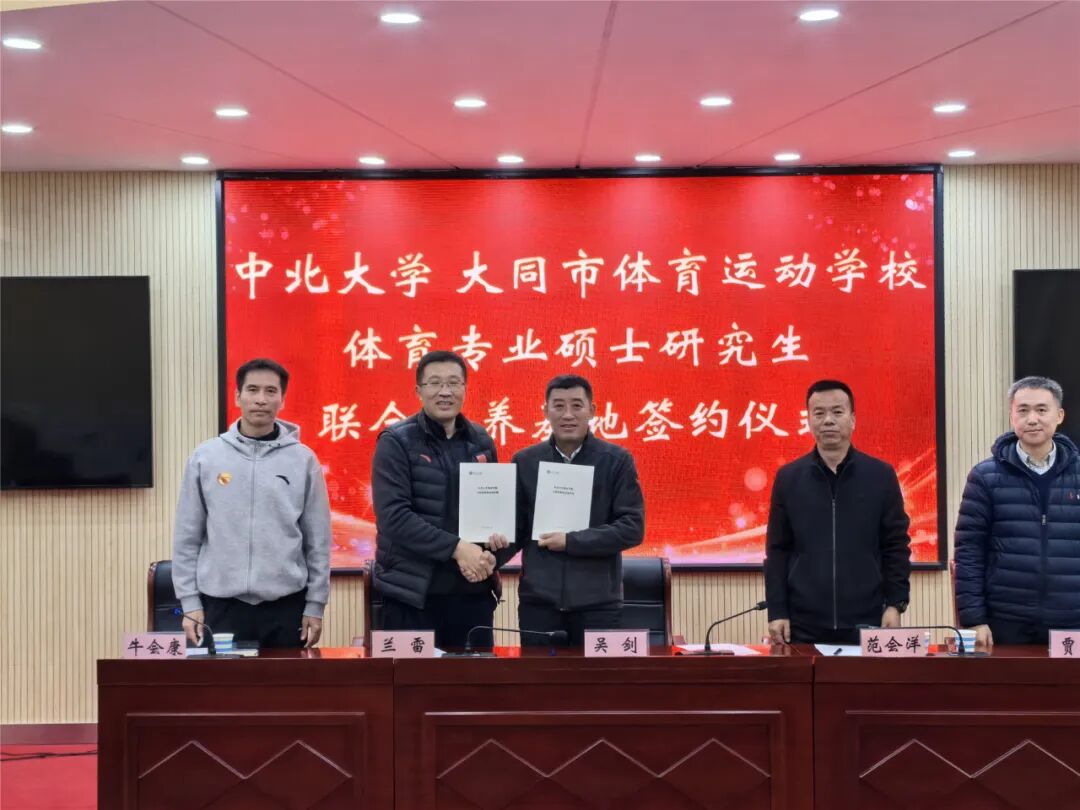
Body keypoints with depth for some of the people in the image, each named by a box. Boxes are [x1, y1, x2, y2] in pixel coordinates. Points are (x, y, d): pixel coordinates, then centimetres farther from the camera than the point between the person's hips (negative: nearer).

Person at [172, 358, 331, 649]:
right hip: (221, 604, 0)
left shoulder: (303, 459, 1)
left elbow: (318, 540, 3)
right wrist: (190, 602, 0)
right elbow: (187, 537, 4)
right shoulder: (205, 457, 2)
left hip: (286, 604, 0)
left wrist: (315, 605, 0)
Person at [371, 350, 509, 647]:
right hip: (413, 592, -4)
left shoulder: (481, 442, 10)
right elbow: (393, 515, -16)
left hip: (474, 589, 5)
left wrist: (495, 540, -4)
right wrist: (456, 548, -21)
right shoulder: (396, 442, -6)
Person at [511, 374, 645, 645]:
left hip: (597, 601, -2)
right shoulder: (525, 462, 9)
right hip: (538, 599, 2)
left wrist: (571, 541, -13)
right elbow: (516, 527, 10)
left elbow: (632, 527, -6)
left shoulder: (616, 460, 1)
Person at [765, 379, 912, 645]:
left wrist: (895, 603, -4)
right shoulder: (788, 478, 4)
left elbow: (896, 547, 4)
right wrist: (777, 612, -1)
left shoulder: (881, 475, 3)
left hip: (866, 623, 0)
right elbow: (777, 551, 5)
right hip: (803, 625, 0)